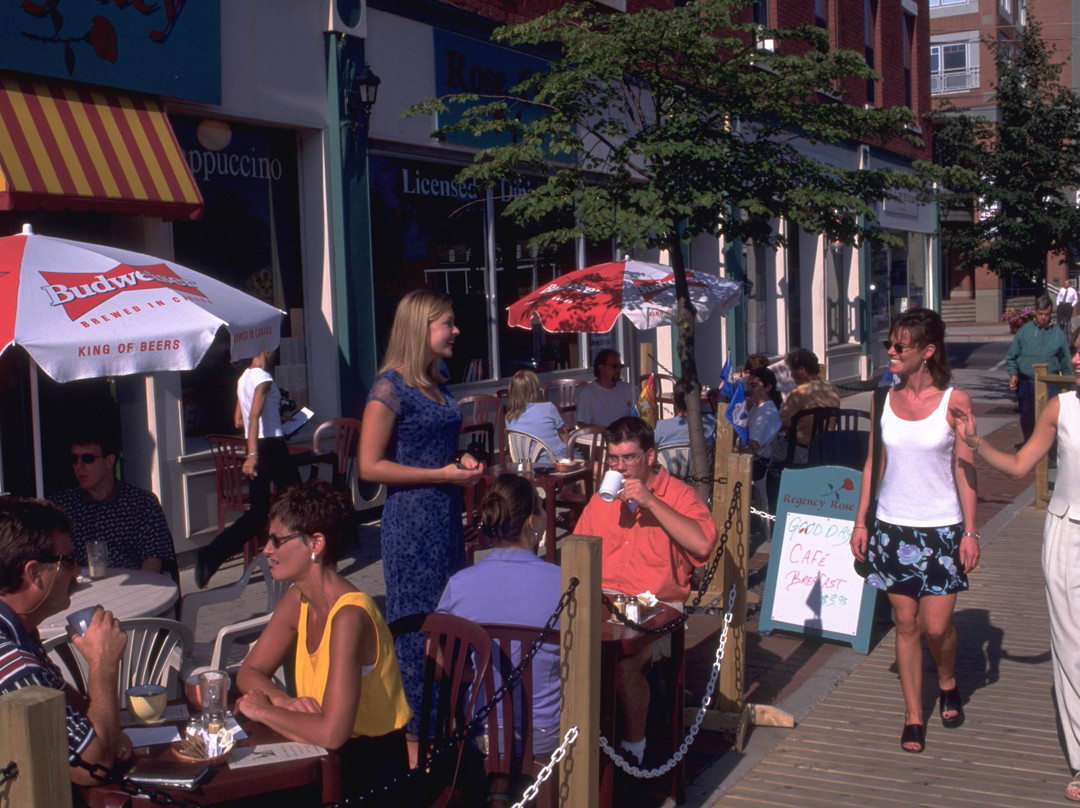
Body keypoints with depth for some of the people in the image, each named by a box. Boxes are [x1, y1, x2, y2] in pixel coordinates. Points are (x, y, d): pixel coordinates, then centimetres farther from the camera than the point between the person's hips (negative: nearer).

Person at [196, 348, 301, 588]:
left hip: (257, 449, 8)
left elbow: (239, 420, 21)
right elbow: (254, 416, -24)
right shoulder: (263, 378, -12)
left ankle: (211, 556, -4)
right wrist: (252, 455, -32)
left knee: (257, 513, 7)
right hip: (272, 447, -8)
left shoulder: (244, 378, 15)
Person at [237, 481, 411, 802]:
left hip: (370, 774, -7)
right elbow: (249, 672, 8)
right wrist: (285, 701, -13)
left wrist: (262, 710, -15)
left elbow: (331, 733, -31)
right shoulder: (298, 600, 1)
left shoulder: (348, 616, -25)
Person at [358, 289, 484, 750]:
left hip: (446, 516, 9)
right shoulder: (391, 387, -12)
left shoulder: (436, 384, 13)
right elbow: (370, 466, -16)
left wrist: (463, 463, 8)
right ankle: (417, 738, 7)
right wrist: (441, 475, -16)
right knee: (416, 625, -3)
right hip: (411, 520, -9)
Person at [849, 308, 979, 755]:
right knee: (905, 623, 6)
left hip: (941, 528, -2)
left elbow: (964, 469, -4)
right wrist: (861, 522, 6)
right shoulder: (884, 399, 2)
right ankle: (913, 716, 17)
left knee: (936, 626, -2)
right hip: (893, 527, 3)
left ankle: (948, 683, 30)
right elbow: (873, 464, 8)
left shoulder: (954, 401, -6)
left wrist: (970, 530, -7)